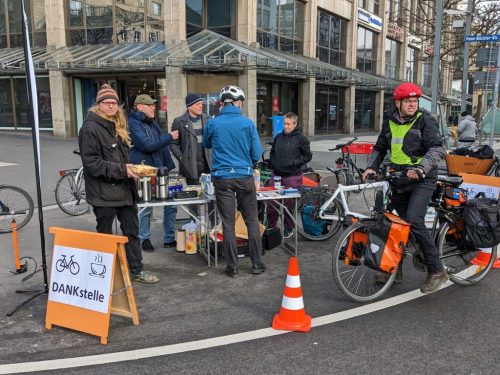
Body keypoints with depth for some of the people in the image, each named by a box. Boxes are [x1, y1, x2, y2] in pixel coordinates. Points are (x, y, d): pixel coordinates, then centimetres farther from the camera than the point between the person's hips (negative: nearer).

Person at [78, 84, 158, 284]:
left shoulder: (117, 126, 14)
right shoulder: (90, 128, -12)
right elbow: (91, 163, -19)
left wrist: (132, 168, 7)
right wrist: (121, 170, -23)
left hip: (124, 190, 8)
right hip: (104, 193, -8)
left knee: (132, 231, 12)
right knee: (105, 235, 6)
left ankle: (136, 270, 23)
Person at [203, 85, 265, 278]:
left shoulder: (213, 123, -2)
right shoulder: (248, 123, -5)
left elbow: (206, 144, 17)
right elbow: (257, 154, -2)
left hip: (222, 177, 1)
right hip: (245, 176, 0)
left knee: (228, 224, 6)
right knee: (252, 221, 11)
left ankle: (232, 267, 12)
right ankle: (257, 264, 15)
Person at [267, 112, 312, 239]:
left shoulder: (301, 138, -4)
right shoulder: (278, 137, 10)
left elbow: (308, 156, -3)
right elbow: (272, 152, 22)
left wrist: (294, 163, -12)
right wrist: (272, 163, 7)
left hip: (292, 176, -4)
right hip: (277, 175, 5)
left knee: (289, 204, 4)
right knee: (271, 203, 4)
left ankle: (289, 229, 20)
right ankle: (270, 227, 17)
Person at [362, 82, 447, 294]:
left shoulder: (425, 121, -6)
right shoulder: (389, 124, 10)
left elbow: (437, 149, -16)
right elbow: (379, 148, 18)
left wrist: (420, 167, -32)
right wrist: (371, 167, 0)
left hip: (422, 180, -5)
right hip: (399, 180, 6)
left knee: (414, 221, -21)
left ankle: (437, 270, -10)